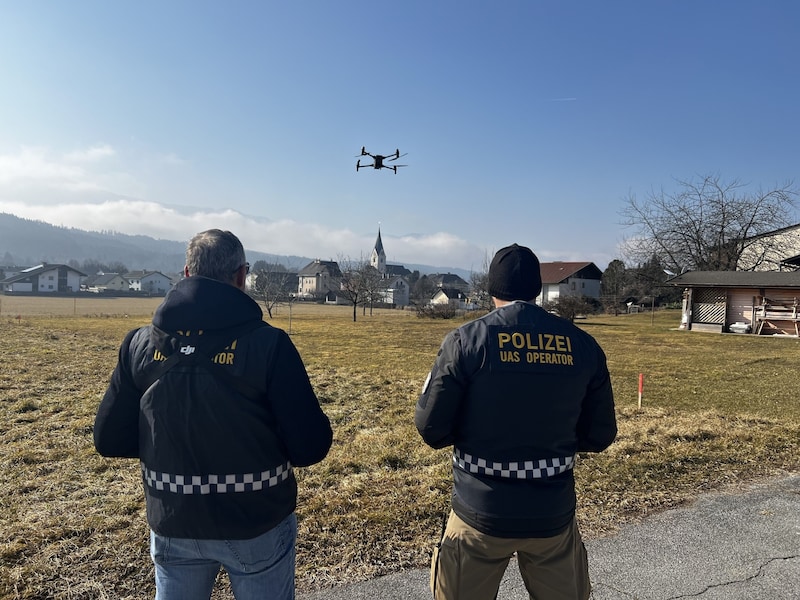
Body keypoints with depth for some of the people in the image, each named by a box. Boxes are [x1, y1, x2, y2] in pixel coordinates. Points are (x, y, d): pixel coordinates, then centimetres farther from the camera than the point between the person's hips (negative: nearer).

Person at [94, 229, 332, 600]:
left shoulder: (140, 344, -9)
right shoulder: (268, 344, -21)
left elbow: (110, 440, 0)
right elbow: (310, 449, -19)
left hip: (174, 527, 4)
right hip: (257, 526, -3)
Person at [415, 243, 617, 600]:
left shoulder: (466, 339, -14)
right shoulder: (583, 346, -5)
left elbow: (432, 428, -10)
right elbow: (599, 435, 3)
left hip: (481, 511, -2)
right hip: (553, 512, 3)